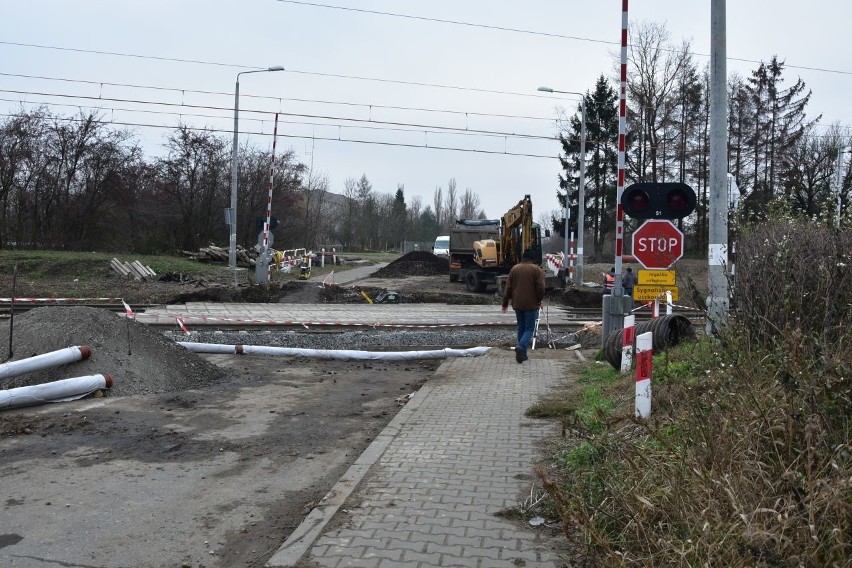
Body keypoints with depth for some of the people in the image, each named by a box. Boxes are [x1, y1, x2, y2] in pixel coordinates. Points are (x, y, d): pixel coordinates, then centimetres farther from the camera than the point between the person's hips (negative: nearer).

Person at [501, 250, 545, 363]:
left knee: (521, 328, 13)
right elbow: (540, 288, -9)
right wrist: (539, 301, 6)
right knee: (529, 328, 1)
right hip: (531, 304, -4)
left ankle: (522, 354, 13)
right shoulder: (537, 269, -3)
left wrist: (505, 303, 11)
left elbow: (508, 288, 6)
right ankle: (521, 346, -23)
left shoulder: (514, 268, 7)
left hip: (517, 304, 4)